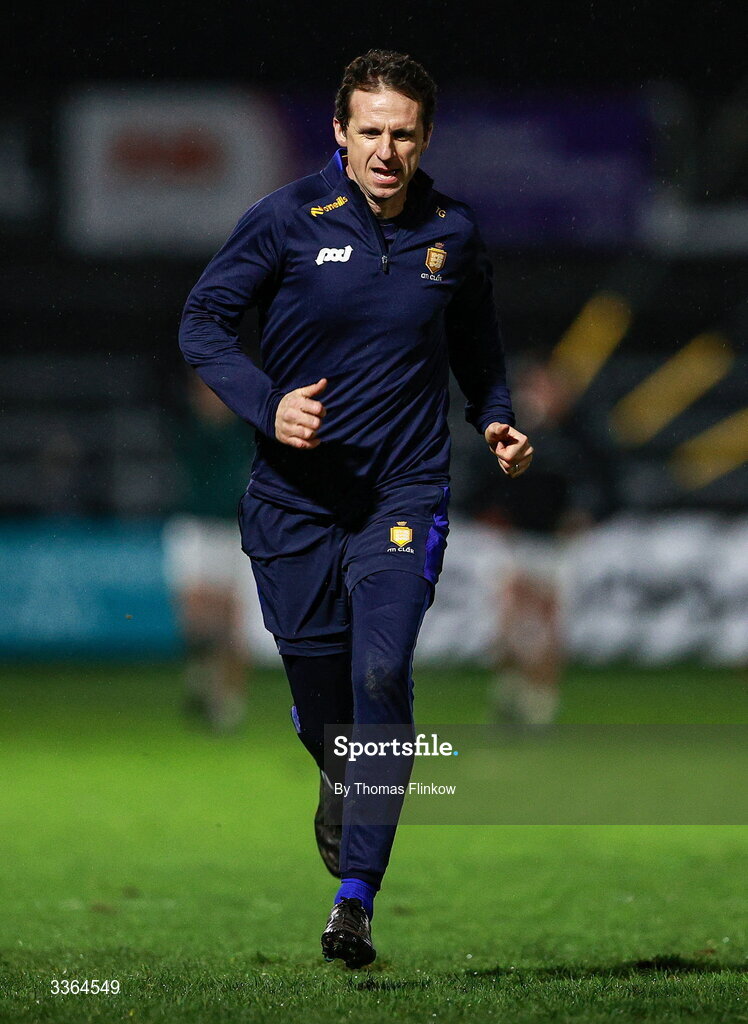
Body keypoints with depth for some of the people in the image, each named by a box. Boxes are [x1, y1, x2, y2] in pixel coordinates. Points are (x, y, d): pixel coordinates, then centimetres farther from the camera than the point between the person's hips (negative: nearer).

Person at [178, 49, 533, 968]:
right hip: (294, 495, 0)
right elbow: (203, 322, -3)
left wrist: (495, 418, 3)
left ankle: (357, 900, -15)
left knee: (382, 674, -17)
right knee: (315, 675, 9)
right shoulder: (288, 219, -7)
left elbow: (474, 340, 20)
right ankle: (339, 778, 49)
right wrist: (266, 405, -18)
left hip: (404, 491, 0)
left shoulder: (452, 233, 1)